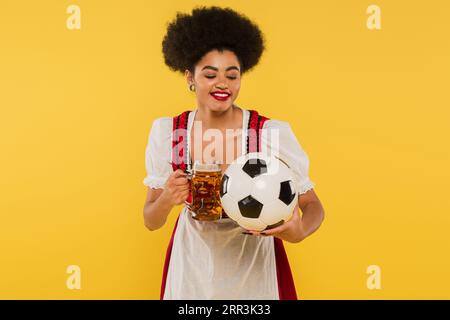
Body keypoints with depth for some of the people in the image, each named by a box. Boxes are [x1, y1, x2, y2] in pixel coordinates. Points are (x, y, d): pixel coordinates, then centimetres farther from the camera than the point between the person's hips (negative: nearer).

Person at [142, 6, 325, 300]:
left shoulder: (274, 133, -19)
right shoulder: (166, 132, -12)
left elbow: (314, 206, -11)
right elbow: (151, 221, -6)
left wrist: (299, 231, -32)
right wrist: (166, 200, -27)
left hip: (254, 266, -1)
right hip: (192, 265, 2)